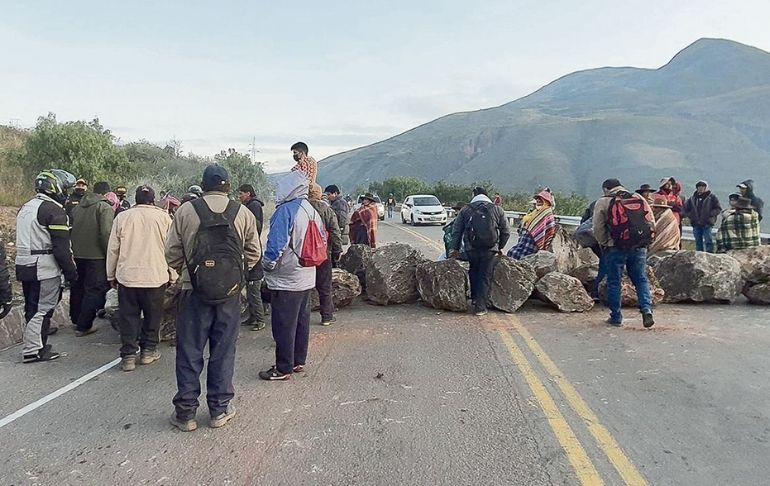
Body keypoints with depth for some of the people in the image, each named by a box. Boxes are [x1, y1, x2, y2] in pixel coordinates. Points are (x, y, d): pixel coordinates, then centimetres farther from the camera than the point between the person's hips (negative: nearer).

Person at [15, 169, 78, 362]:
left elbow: (24, 239, 21)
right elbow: (62, 247, -17)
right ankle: (33, 351, 2)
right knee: (43, 309, -2)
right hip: (44, 269, -9)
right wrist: (71, 272, -10)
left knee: (32, 308, 17)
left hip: (23, 266, 9)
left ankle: (35, 345, 26)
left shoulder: (26, 207, 17)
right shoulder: (54, 210, -13)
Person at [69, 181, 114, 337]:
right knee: (94, 290, 0)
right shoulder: (105, 208, -9)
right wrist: (109, 255, -12)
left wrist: (74, 249, 20)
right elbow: (106, 233, -20)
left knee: (78, 287, 19)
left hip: (77, 254, 7)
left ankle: (76, 321, 33)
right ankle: (83, 326, 2)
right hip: (96, 256, -7)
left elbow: (70, 229, 15)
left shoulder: (78, 207, 13)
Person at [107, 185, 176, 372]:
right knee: (152, 316, 13)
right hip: (156, 276, -1)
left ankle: (128, 356, 9)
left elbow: (113, 249, 5)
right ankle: (148, 351, 21)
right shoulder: (163, 217, -2)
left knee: (128, 317, 8)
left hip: (127, 276, 1)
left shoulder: (122, 217, 0)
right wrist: (173, 276, 11)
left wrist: (111, 275, 15)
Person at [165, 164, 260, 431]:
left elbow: (172, 253, 0)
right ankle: (220, 409, 21)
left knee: (189, 352, 10)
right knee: (223, 351, 12)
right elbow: (254, 253, 3)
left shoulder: (186, 211, -4)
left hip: (194, 290, -1)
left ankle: (185, 412, 18)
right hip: (230, 291, 1)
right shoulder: (243, 213, -1)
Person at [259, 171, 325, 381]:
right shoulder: (312, 210, 9)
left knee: (284, 325, 0)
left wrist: (268, 265, -7)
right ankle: (299, 361, 27)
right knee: (302, 320, 16)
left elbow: (276, 243, -21)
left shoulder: (286, 210, -18)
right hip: (307, 277, 9)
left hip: (286, 279, -9)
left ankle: (283, 369, 8)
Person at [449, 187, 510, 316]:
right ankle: (480, 307, 2)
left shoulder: (465, 210, 8)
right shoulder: (497, 210, 9)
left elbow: (456, 231, 8)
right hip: (490, 249, 0)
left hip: (471, 248, 1)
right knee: (485, 277, 5)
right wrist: (500, 247, 24)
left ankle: (475, 298, 28)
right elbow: (506, 232, 12)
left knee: (473, 272, 22)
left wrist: (455, 249, 16)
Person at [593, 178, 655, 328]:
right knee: (641, 279, 13)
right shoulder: (640, 199, 12)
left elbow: (598, 228, -4)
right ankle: (647, 309, -4)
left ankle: (616, 317, 12)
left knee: (614, 282, 7)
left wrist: (605, 243, 10)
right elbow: (652, 223, 10)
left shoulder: (603, 202, 0)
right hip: (639, 247, 3)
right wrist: (644, 241, 17)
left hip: (616, 248, -3)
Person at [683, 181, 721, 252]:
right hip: (696, 224, 4)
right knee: (698, 242, 9)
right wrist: (691, 215, 5)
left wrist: (709, 214, -12)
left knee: (708, 241, -7)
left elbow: (718, 209, 1)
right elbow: (686, 208, 21)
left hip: (707, 223, -4)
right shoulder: (693, 198, 14)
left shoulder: (712, 197, 3)